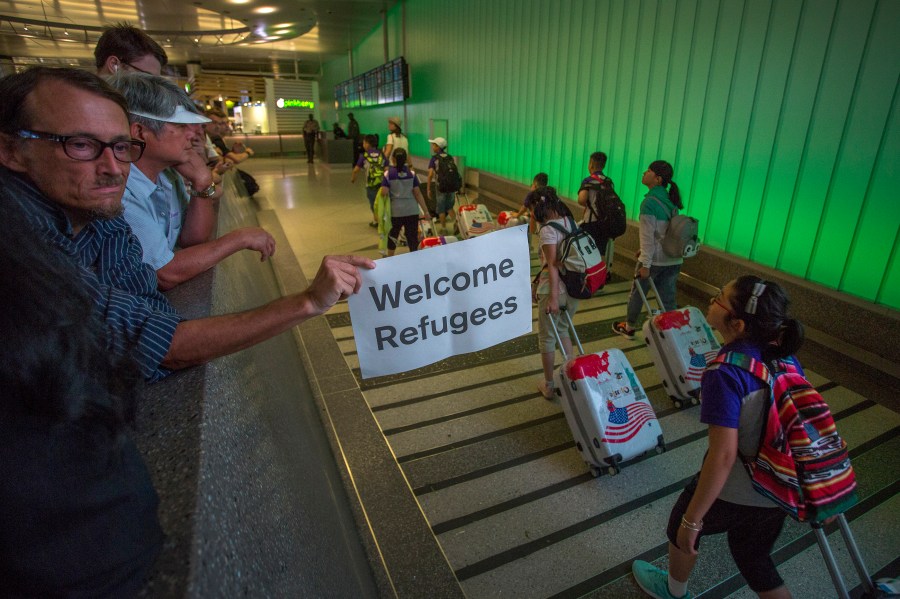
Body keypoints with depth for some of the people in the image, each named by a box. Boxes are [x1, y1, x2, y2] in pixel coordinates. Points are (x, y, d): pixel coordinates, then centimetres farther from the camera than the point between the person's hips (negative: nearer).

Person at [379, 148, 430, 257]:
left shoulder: (388, 174, -5)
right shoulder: (411, 174, 0)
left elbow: (384, 193, -12)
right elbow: (418, 193, -3)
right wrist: (426, 211, -1)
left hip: (396, 211, 0)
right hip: (412, 211, 0)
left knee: (393, 235, 20)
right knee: (413, 236, 5)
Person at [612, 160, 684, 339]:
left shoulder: (649, 202, -15)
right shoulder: (670, 200, 8)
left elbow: (648, 235, -17)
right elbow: (664, 231, 14)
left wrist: (646, 264, -15)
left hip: (655, 259, -6)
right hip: (674, 259, 6)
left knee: (637, 293, 15)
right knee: (668, 299, 11)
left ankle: (629, 327, 32)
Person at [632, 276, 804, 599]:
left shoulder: (725, 373, -29)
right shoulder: (782, 355, -6)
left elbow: (723, 455, -29)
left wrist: (692, 520, -18)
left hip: (733, 495, -6)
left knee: (681, 527, 25)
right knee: (754, 560, 29)